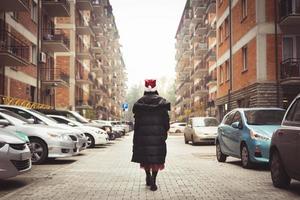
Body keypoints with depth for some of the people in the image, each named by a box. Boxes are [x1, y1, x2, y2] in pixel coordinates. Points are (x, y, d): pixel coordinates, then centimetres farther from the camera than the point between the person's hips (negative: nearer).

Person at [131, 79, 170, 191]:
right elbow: (166, 120, -1)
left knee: (145, 156, 15)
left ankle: (148, 177, 25)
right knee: (156, 157, 1)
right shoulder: (162, 102, 0)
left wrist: (136, 138, 5)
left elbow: (136, 121, 0)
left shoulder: (139, 103, 2)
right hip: (158, 135, -1)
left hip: (143, 134, 1)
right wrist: (165, 133, 11)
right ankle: (153, 182, -4)